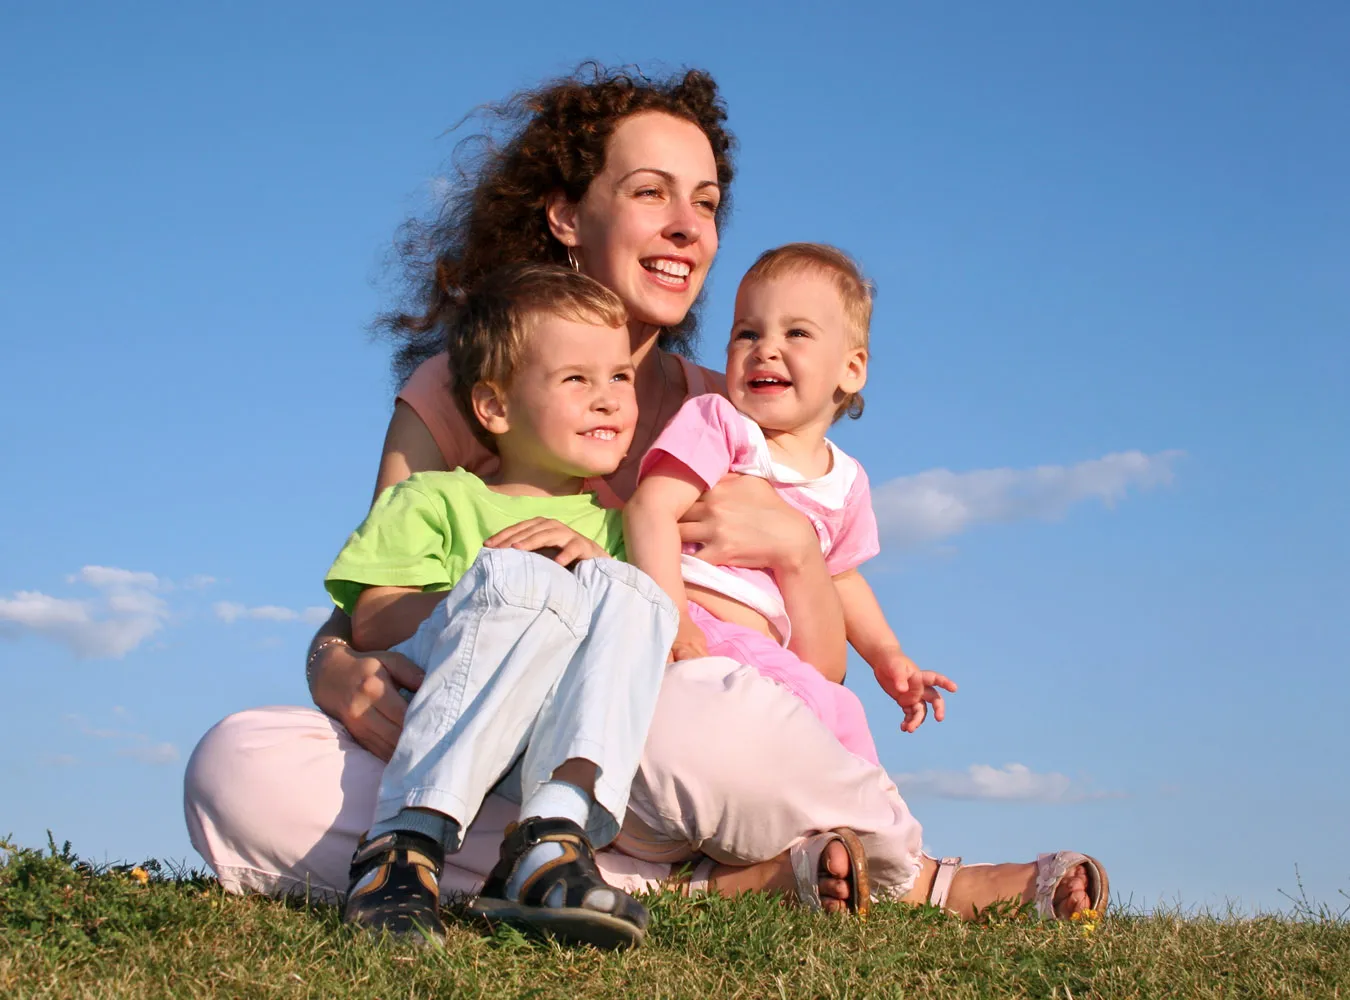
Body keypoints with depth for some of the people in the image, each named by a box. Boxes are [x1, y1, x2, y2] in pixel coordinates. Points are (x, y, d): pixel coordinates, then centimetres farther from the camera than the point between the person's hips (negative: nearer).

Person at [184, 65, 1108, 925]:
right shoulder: (455, 392, 7)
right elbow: (365, 609, 7)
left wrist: (794, 544, -11)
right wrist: (338, 671, -16)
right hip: (478, 764, 2)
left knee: (704, 719, -39)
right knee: (241, 769, -30)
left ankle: (906, 876, -9)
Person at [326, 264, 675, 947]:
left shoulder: (615, 526, 32)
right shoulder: (433, 500, 21)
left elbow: (663, 628, 15)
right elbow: (369, 623, 3)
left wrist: (597, 565, -2)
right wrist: (501, 585, -9)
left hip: (572, 737, 3)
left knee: (628, 596, -24)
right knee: (520, 579, -30)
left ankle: (551, 841, -44)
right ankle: (405, 846, -40)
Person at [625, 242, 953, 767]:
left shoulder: (845, 480, 16)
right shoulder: (718, 423, -3)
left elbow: (841, 577, 33)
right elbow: (652, 507, -16)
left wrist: (887, 656, 22)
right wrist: (671, 618, -27)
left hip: (764, 652, 7)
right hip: (697, 631, -7)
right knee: (808, 699, -26)